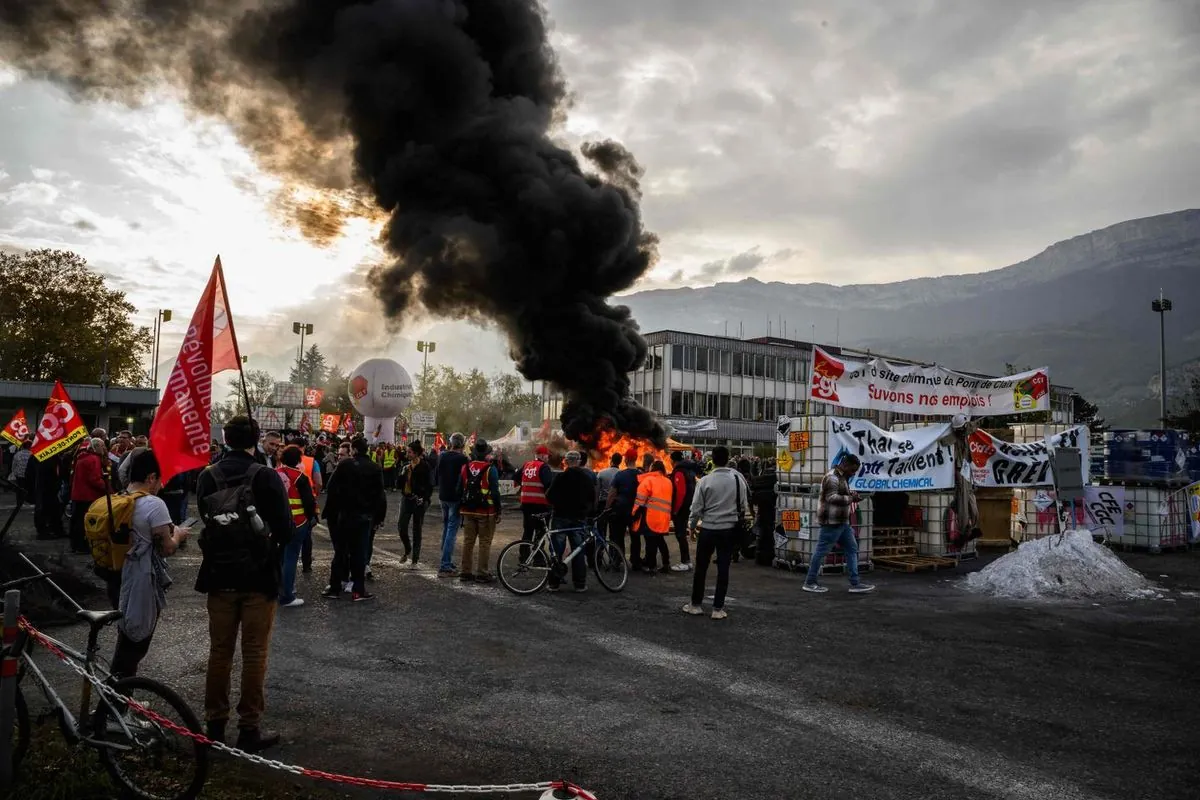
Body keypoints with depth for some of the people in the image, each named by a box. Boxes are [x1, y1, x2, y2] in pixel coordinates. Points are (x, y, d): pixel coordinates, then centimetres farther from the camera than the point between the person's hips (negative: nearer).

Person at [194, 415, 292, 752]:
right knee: (254, 654, 6)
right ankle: (250, 729, 11)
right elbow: (285, 530, -14)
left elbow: (204, 520, 5)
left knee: (219, 651, 15)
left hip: (220, 576, 4)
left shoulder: (207, 477, -4)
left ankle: (215, 723, 25)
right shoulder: (266, 477, -15)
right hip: (258, 577, -3)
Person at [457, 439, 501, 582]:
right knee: (485, 542, 1)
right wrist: (498, 511, -5)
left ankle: (466, 572, 17)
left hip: (468, 511, 5)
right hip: (486, 512, -5)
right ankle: (482, 573, 3)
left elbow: (459, 490, 9)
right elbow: (495, 492, -13)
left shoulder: (465, 468, 3)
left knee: (468, 541, 12)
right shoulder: (491, 469, -12)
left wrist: (461, 507, 19)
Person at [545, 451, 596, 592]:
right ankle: (580, 584, 8)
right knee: (578, 551, 8)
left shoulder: (561, 477, -10)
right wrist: (590, 513, 19)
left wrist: (556, 505, 9)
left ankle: (554, 583, 4)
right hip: (579, 518, 3)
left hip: (561, 517, -3)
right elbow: (592, 497, 8)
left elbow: (550, 496, -10)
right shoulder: (587, 478, 3)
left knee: (557, 550, 3)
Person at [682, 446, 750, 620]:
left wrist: (692, 527, 8)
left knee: (701, 568, 11)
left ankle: (696, 604, 20)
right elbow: (743, 505, 3)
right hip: (729, 529, 1)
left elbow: (696, 507, -5)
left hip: (708, 528, -1)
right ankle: (718, 608, 9)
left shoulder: (705, 481, -10)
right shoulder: (738, 479, -4)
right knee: (723, 569, 6)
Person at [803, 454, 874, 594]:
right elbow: (832, 498, -25)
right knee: (822, 551, -3)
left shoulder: (842, 477, 16)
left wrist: (851, 496, 5)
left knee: (852, 549, 9)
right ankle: (809, 583, 5)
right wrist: (850, 498, -18)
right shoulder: (832, 477, -15)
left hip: (842, 522, 10)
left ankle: (855, 583, 12)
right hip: (832, 522, -10)